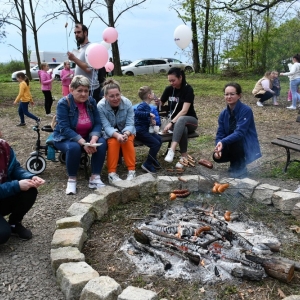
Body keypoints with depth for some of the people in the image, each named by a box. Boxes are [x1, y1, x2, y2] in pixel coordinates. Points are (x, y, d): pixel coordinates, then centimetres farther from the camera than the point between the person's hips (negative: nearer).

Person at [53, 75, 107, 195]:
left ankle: (95, 178, -17)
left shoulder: (91, 101, -4)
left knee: (101, 143, -24)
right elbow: (65, 129, -25)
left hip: (87, 137, 4)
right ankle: (71, 179, -16)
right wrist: (83, 143, -35)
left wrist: (93, 139, -28)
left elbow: (98, 123, -7)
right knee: (74, 147, -37)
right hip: (65, 138, -4)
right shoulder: (63, 103, -18)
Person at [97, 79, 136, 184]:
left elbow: (130, 124, -18)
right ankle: (112, 173, -26)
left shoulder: (127, 103, -18)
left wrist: (126, 134, -41)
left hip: (126, 131, 1)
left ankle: (132, 171, -22)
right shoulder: (100, 106, -23)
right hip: (110, 133, -1)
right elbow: (107, 127, -26)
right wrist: (117, 135, -45)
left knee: (128, 141, -30)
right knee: (113, 142, -32)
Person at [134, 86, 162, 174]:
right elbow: (136, 113, -34)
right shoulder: (142, 105, -14)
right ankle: (147, 164, -8)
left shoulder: (147, 106, 15)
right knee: (156, 143, -16)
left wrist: (152, 121, 4)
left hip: (146, 129, 10)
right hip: (140, 131, -10)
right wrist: (149, 114, -32)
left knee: (159, 139, 4)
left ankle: (153, 159, 19)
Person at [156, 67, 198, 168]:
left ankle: (172, 150, -54)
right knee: (183, 129, -36)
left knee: (181, 120, -40)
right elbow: (160, 105, 11)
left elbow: (184, 110, -23)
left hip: (190, 121, -3)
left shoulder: (188, 89, -13)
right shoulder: (169, 89, 2)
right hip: (175, 121, 3)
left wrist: (171, 122, -33)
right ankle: (184, 156, -32)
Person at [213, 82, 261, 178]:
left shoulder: (246, 110, -20)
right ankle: (236, 162, 13)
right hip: (233, 146, 5)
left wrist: (223, 142, -42)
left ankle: (240, 168, -9)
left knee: (234, 140, -33)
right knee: (217, 156, -18)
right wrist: (218, 148, -24)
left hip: (248, 147, -5)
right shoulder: (223, 114, -1)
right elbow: (220, 134, -5)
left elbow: (240, 133, -29)